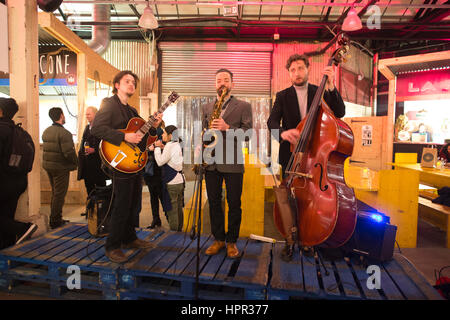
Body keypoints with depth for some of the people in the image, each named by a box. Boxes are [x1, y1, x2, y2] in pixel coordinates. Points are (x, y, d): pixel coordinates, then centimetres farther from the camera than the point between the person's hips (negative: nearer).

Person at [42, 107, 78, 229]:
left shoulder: (46, 131, 10)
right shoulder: (64, 133, -19)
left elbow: (46, 149, 13)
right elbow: (69, 153, -23)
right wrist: (76, 163, -9)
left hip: (48, 165, 9)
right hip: (60, 167, -9)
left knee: (55, 192, 20)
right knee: (59, 194, 1)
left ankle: (54, 218, 28)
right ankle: (55, 220, 8)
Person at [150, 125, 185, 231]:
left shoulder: (170, 145, -15)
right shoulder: (177, 144, 13)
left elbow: (160, 162, -17)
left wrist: (157, 148, -8)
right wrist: (162, 148, 6)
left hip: (172, 183, -9)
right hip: (180, 180, 9)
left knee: (172, 209, -1)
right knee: (179, 208, 16)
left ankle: (173, 231, 6)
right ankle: (179, 229, 25)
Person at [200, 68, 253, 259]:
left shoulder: (243, 106, 5)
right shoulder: (206, 108, 18)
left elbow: (248, 132, -5)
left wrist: (228, 128, -19)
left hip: (232, 163, -3)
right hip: (211, 162, 4)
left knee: (234, 204, 2)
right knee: (214, 203, 8)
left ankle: (231, 241, 17)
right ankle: (218, 239, 22)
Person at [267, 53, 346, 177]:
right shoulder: (282, 96, 6)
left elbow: (340, 113, -5)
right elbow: (272, 121, -7)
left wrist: (331, 86, -16)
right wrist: (282, 132, -30)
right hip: (290, 155, 0)